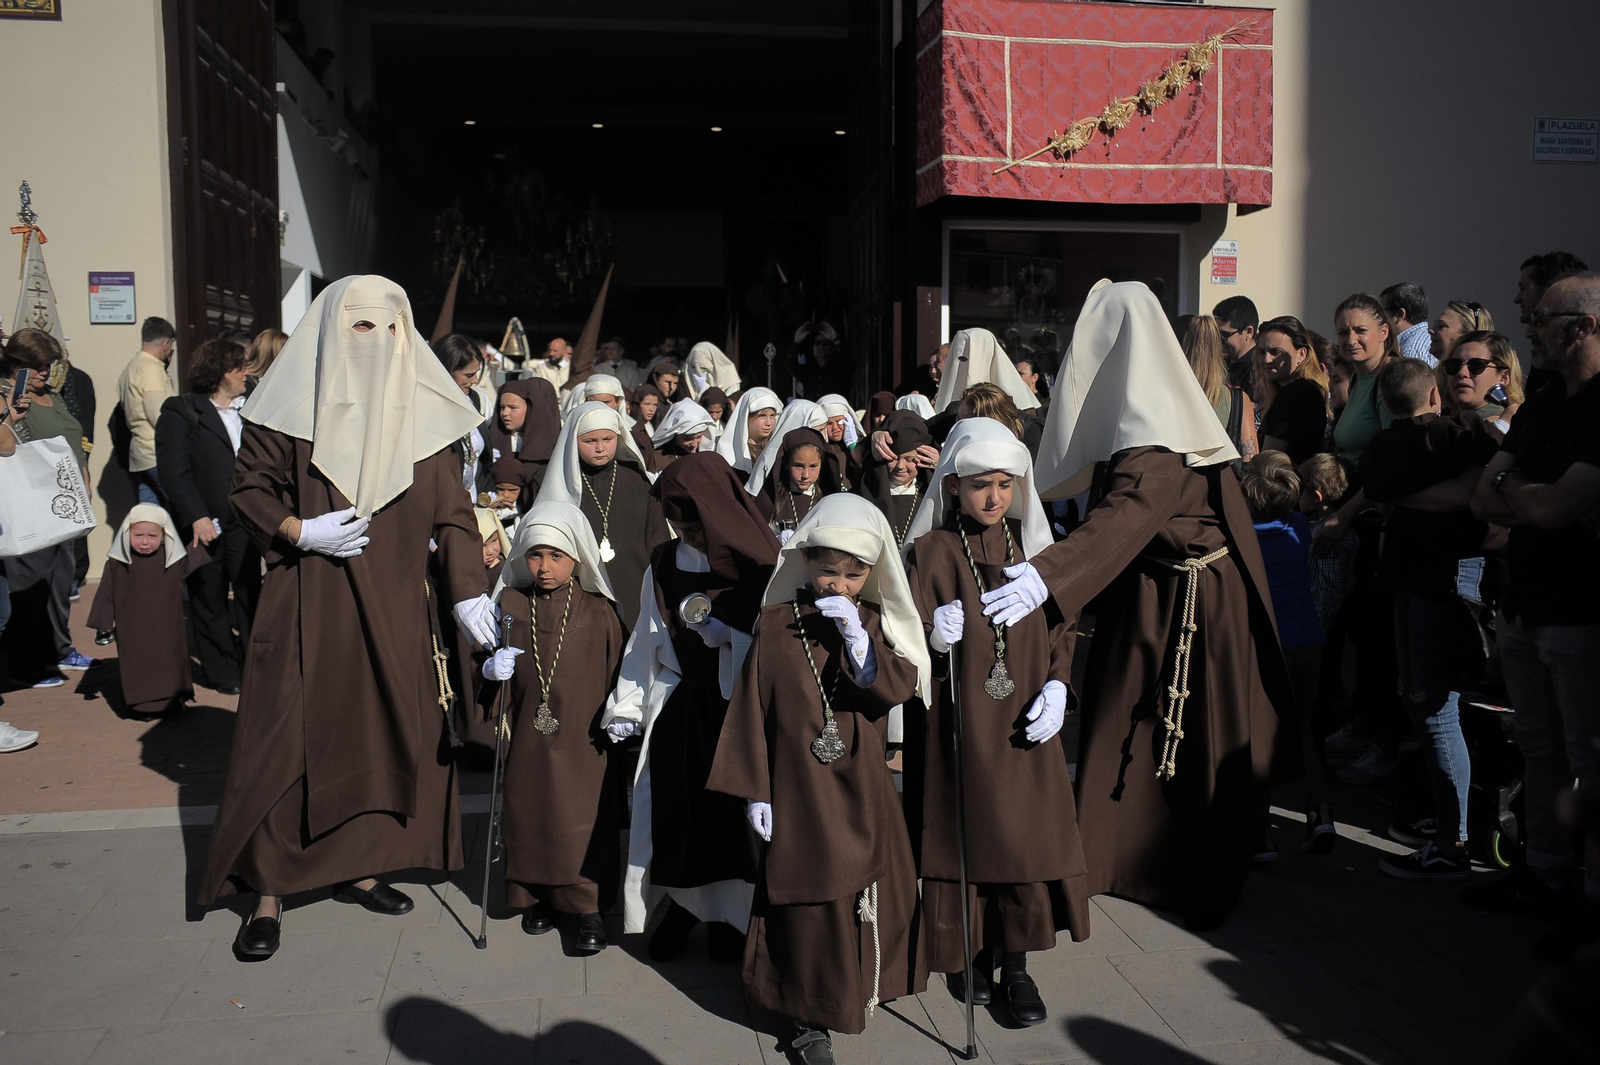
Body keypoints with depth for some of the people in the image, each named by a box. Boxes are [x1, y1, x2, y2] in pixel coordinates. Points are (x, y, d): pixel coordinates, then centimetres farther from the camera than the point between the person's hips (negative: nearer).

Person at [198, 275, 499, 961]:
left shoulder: (419, 410, 4)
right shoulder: (293, 404, -3)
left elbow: (449, 509, 2)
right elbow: (248, 487, 2)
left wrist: (467, 593, -7)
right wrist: (300, 532, -16)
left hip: (394, 605, 3)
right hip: (307, 602, -3)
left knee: (388, 730, 7)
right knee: (287, 737, -2)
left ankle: (356, 866, 24)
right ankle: (268, 892, 11)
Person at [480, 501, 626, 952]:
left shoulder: (598, 611, -3)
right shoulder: (509, 606, 3)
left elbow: (616, 675, 2)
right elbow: (492, 662, 10)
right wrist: (492, 670, -11)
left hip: (583, 737, -2)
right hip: (528, 735, 3)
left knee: (582, 819, -3)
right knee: (527, 812, 9)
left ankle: (589, 909, 7)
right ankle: (536, 897, 27)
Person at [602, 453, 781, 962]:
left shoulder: (760, 568, -7)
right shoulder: (664, 565, 6)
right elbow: (646, 638, 11)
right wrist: (627, 707, 10)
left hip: (736, 705, -3)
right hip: (675, 706, 3)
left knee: (731, 808, 3)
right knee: (674, 807, 5)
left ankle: (728, 914, 24)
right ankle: (680, 907, 27)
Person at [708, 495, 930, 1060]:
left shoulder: (876, 622, 2)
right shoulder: (776, 623, -3)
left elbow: (898, 688, -13)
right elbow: (751, 709, -2)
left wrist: (856, 635, -26)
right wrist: (754, 790, -4)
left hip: (863, 790, 2)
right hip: (797, 790, -2)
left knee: (869, 892, 13)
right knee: (806, 898, 3)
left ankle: (861, 988, 36)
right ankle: (809, 1016, 18)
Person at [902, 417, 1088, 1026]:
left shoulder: (1031, 546, 5)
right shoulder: (930, 552, -7)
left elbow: (1060, 627, 9)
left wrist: (1057, 687, -7)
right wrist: (934, 637, -32)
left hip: (1025, 724, 3)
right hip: (957, 724, -3)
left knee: (1026, 834, 3)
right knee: (965, 834, 6)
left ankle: (1016, 965, 20)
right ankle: (971, 957, 27)